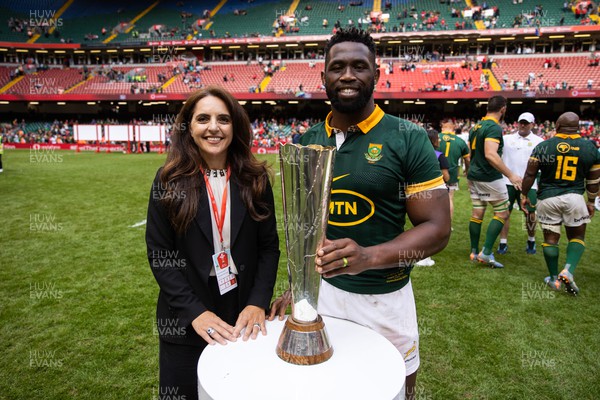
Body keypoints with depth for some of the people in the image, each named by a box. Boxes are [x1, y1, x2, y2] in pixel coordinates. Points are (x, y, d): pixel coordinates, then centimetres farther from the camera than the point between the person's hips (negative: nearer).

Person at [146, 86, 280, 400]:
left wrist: (258, 303, -12)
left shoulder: (255, 179, -2)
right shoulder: (170, 180, -5)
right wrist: (194, 312, -14)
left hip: (245, 315, 2)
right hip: (186, 319, -1)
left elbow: (269, 246, -1)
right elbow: (157, 253, -6)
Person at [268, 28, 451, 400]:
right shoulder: (306, 142, 2)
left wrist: (369, 256, -30)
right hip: (320, 290, 4)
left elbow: (437, 228, -14)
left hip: (384, 298, -3)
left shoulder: (408, 139, -11)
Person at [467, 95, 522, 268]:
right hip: (490, 178, -8)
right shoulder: (494, 127, -15)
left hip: (474, 176, 8)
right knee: (502, 213, 3)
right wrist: (510, 175, -25)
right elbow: (490, 155, -27)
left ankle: (474, 252, 20)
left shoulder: (476, 126, 11)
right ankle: (486, 252, -1)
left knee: (477, 213, 12)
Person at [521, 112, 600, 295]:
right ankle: (568, 271, -3)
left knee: (550, 238, 10)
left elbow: (530, 174, -2)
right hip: (574, 198, 1)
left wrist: (524, 195, 10)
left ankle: (554, 279, 19)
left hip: (547, 198, 0)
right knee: (577, 236, 16)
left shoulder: (543, 147, -3)